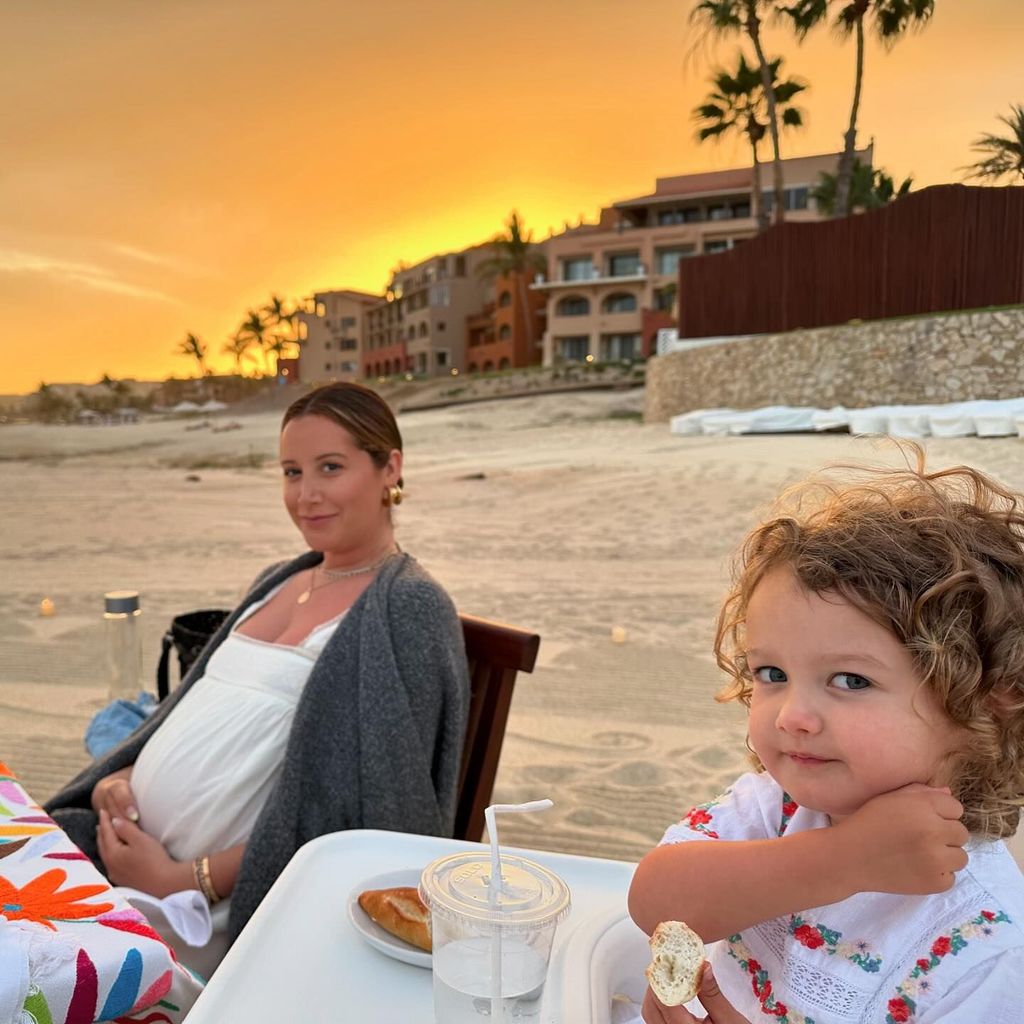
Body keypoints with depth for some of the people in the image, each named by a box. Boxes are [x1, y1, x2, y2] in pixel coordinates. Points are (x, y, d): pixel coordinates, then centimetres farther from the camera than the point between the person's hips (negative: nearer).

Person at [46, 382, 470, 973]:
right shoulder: (279, 581, 12)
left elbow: (347, 813, -17)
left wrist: (187, 880, -17)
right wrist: (121, 777, 0)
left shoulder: (408, 608, -13)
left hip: (231, 901, -7)